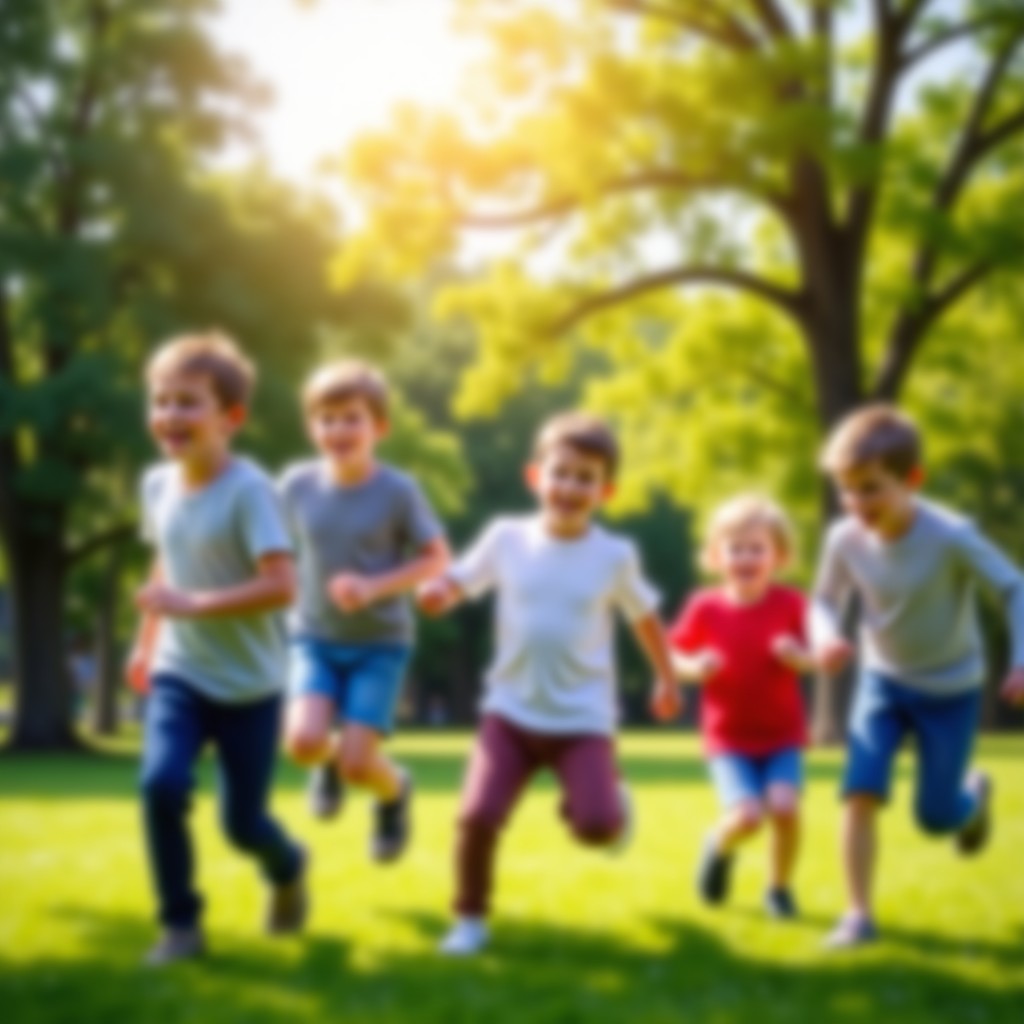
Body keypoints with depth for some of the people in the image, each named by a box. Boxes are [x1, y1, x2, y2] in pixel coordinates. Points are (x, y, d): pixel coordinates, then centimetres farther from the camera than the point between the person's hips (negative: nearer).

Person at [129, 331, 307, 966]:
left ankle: (289, 872, 40)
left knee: (243, 822, 4)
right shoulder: (159, 484, -1)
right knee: (162, 784, -20)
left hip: (248, 682, -4)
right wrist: (148, 640, 20)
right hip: (180, 673, 4)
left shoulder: (249, 490, -20)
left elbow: (281, 585, -27)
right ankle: (181, 924, -3)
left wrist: (192, 604, -30)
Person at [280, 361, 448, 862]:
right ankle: (328, 759, 17)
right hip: (314, 637, 2)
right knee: (304, 741, -21)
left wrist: (376, 586, -20)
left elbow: (436, 557, -7)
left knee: (357, 765, -12)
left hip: (380, 642, -2)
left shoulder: (398, 491, -14)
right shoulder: (297, 484, -7)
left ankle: (394, 790, 25)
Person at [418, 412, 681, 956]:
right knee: (478, 815, -13)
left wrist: (666, 680, 20)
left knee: (597, 826, -17)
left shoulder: (614, 556, -3)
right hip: (512, 711, 1)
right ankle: (470, 920, 11)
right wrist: (437, 591, -19)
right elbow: (461, 579, 5)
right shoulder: (507, 538, -4)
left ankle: (609, 799, 23)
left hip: (582, 718, -1)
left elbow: (644, 616, 11)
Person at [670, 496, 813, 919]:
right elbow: (676, 657, 3)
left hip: (782, 734, 1)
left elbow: (806, 661, 3)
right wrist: (694, 669, -19)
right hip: (728, 737, -1)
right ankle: (719, 846, 21)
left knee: (784, 806, -21)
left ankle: (779, 886, 9)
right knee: (747, 816, -19)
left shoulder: (789, 603, -6)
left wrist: (796, 656, -20)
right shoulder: (705, 607, -7)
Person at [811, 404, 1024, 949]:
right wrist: (826, 637, -23)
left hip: (950, 687, -2)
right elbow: (827, 600, -1)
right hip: (883, 680, 2)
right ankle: (858, 914, -5)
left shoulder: (951, 537, -29)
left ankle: (975, 792, 42)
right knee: (861, 791, -16)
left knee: (936, 816, 5)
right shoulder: (845, 539, -18)